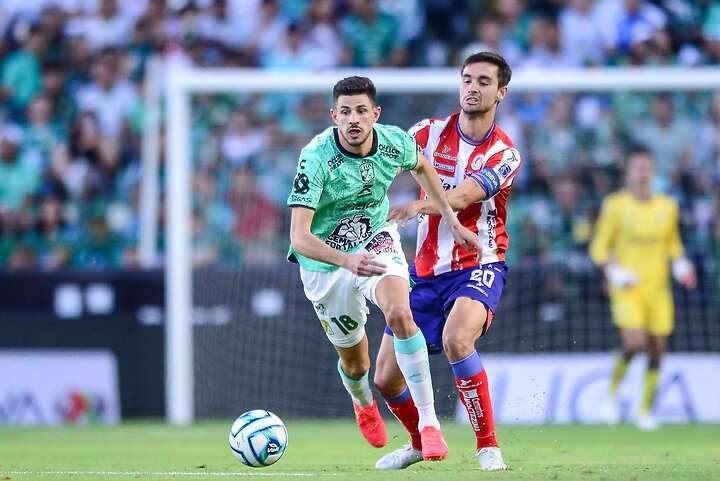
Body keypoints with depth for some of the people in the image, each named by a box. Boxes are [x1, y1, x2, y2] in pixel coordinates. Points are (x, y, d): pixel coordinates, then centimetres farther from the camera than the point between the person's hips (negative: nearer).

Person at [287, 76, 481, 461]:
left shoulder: (395, 143, -16)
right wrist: (347, 260, -51)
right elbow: (299, 237, -34)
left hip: (376, 242, 2)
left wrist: (452, 221, 10)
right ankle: (363, 404, 51)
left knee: (400, 314, -30)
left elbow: (421, 167, 12)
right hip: (325, 261, -2)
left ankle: (428, 421, -26)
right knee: (355, 362, 11)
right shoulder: (316, 159, -29)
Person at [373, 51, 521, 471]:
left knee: (456, 339, -36)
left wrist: (417, 206, -44)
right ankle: (421, 443, 34)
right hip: (427, 271, 5)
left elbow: (463, 196, -25)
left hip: (478, 267, -5)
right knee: (386, 378, 3)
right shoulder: (431, 132, 3)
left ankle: (488, 445, -24)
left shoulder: (504, 154, -8)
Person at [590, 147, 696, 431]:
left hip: (658, 288, 4)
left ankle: (646, 411, 15)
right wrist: (613, 271, -16)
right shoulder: (615, 205, -4)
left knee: (657, 350, 1)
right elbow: (599, 247, 0)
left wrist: (680, 264, 3)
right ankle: (612, 393, 3)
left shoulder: (667, 207, 7)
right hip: (626, 289, -4)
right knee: (634, 343, -21)